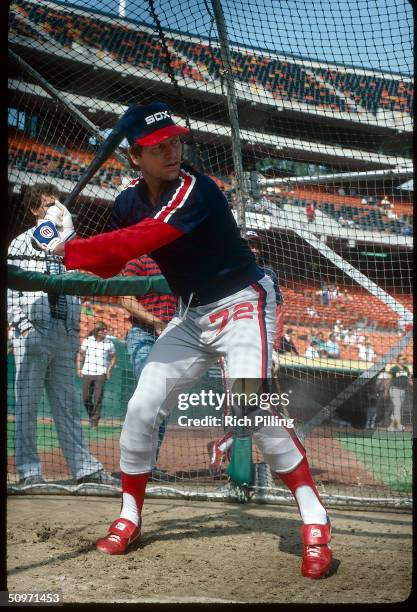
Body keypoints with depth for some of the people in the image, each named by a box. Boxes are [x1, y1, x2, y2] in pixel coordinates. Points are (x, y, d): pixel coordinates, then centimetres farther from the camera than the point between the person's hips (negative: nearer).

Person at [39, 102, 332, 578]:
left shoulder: (194, 190, -24)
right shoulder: (129, 202, -1)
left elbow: (136, 242, -33)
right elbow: (111, 263, 5)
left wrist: (70, 250, -26)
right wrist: (71, 243, -13)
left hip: (240, 303, -7)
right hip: (190, 315, 7)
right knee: (142, 408, 1)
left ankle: (314, 519, -12)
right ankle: (129, 517, 20)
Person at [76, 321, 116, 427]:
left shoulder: (109, 342, 3)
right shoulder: (87, 340, 4)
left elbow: (113, 357, 13)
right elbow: (80, 354, 11)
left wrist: (109, 370, 0)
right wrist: (79, 368, 2)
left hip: (101, 374, -1)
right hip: (87, 373, 1)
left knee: (98, 398, -8)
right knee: (86, 398, 4)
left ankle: (94, 420, 2)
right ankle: (91, 416, 28)